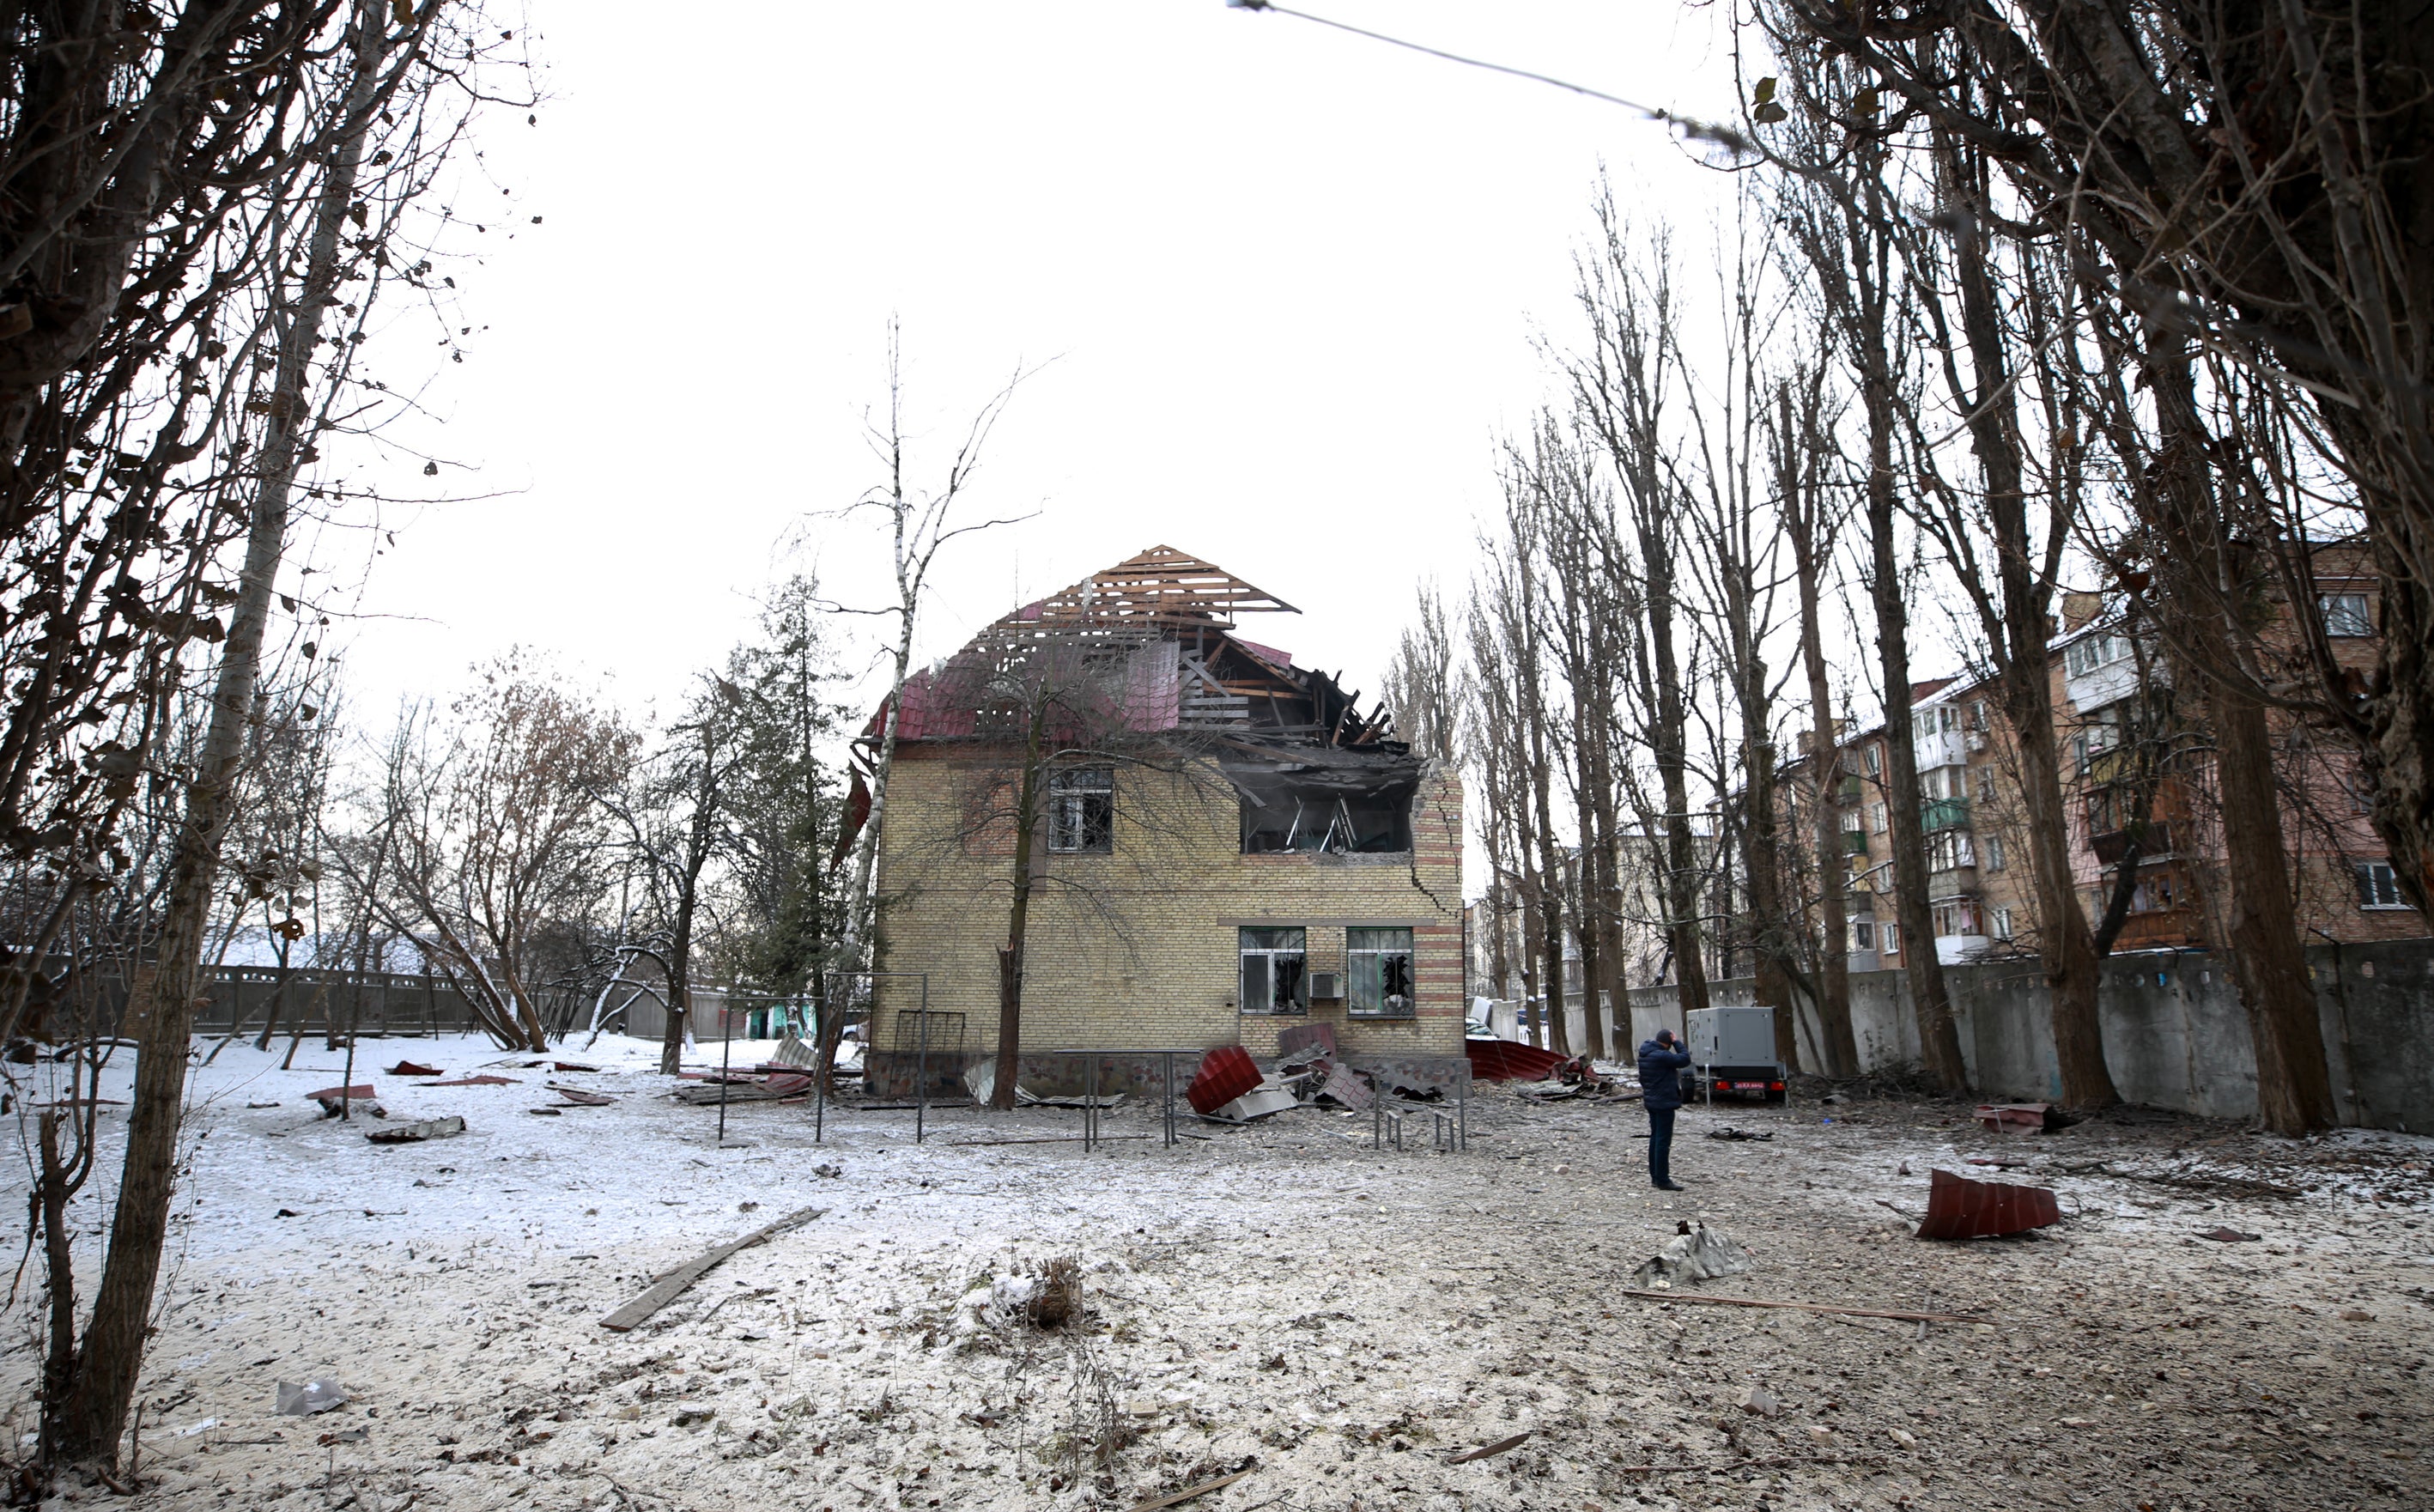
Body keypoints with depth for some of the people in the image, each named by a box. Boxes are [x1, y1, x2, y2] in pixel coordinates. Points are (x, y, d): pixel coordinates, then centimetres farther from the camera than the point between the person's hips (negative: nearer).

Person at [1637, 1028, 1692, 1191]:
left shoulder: (1645, 1054, 9)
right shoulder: (1662, 1056, -22)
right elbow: (1685, 1059, -18)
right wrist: (1677, 1042, -8)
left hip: (1651, 1102, 10)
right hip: (1664, 1103, -10)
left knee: (1655, 1138, 16)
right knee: (1663, 1141, -6)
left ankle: (1655, 1176, 23)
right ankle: (1662, 1180, -4)